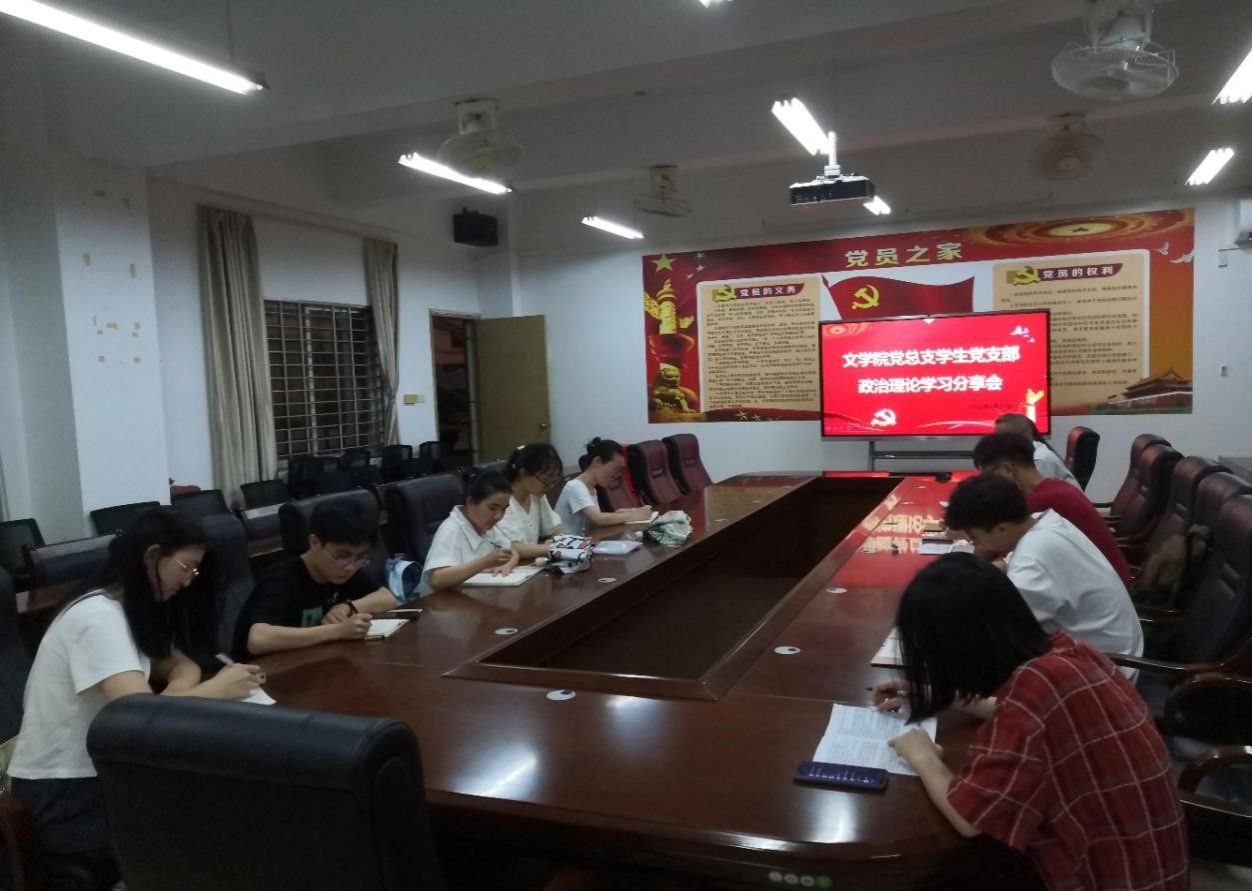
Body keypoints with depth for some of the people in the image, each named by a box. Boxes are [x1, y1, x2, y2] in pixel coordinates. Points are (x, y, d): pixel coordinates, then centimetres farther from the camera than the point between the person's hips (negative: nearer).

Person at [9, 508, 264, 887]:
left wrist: (174, 694, -16)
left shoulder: (133, 608, 8)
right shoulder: (97, 615, -23)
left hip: (99, 769, 9)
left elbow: (183, 666, 7)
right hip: (62, 795, -9)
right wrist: (218, 688, -19)